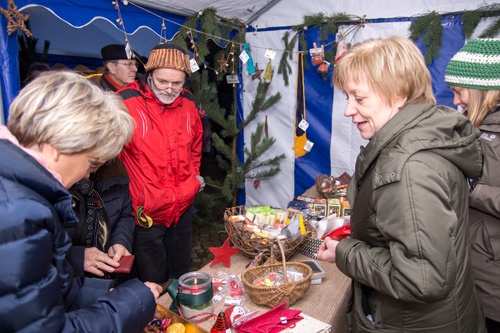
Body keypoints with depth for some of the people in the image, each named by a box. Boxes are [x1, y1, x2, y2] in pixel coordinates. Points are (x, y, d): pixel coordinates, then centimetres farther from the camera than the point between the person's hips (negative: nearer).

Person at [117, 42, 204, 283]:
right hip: (146, 212, -5)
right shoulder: (126, 102, -16)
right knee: (152, 283, 11)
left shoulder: (188, 103, 2)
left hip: (183, 208, 5)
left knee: (181, 277, 24)